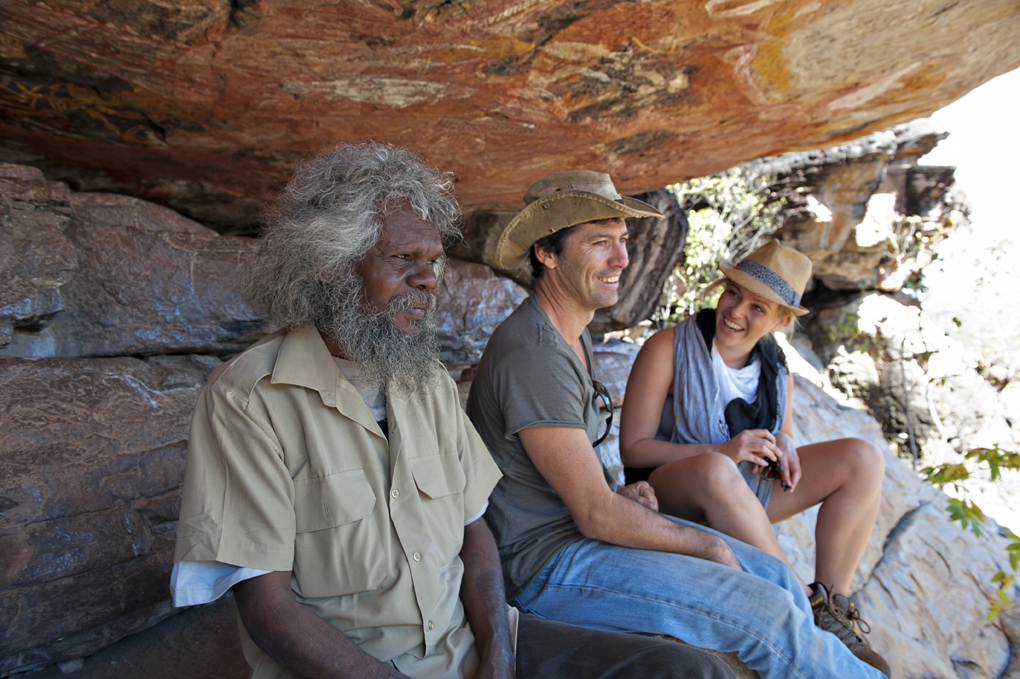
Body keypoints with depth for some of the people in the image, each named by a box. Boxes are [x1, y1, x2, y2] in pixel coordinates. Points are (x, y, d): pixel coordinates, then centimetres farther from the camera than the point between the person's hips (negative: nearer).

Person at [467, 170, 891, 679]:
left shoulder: (574, 332, 8)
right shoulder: (533, 355, -25)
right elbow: (597, 516, -23)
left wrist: (618, 493, 1)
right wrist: (709, 545, -9)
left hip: (581, 522, 9)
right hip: (546, 563, -9)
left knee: (777, 579, 5)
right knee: (770, 614, -13)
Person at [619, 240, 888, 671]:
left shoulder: (775, 369, 3)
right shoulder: (669, 349, -14)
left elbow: (780, 441, 17)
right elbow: (633, 449, -16)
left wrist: (783, 444, -9)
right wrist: (722, 451, -26)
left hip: (743, 492, 6)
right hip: (670, 493, -6)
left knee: (863, 460, -8)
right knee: (715, 470, -41)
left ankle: (831, 611, -10)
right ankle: (803, 602, -23)